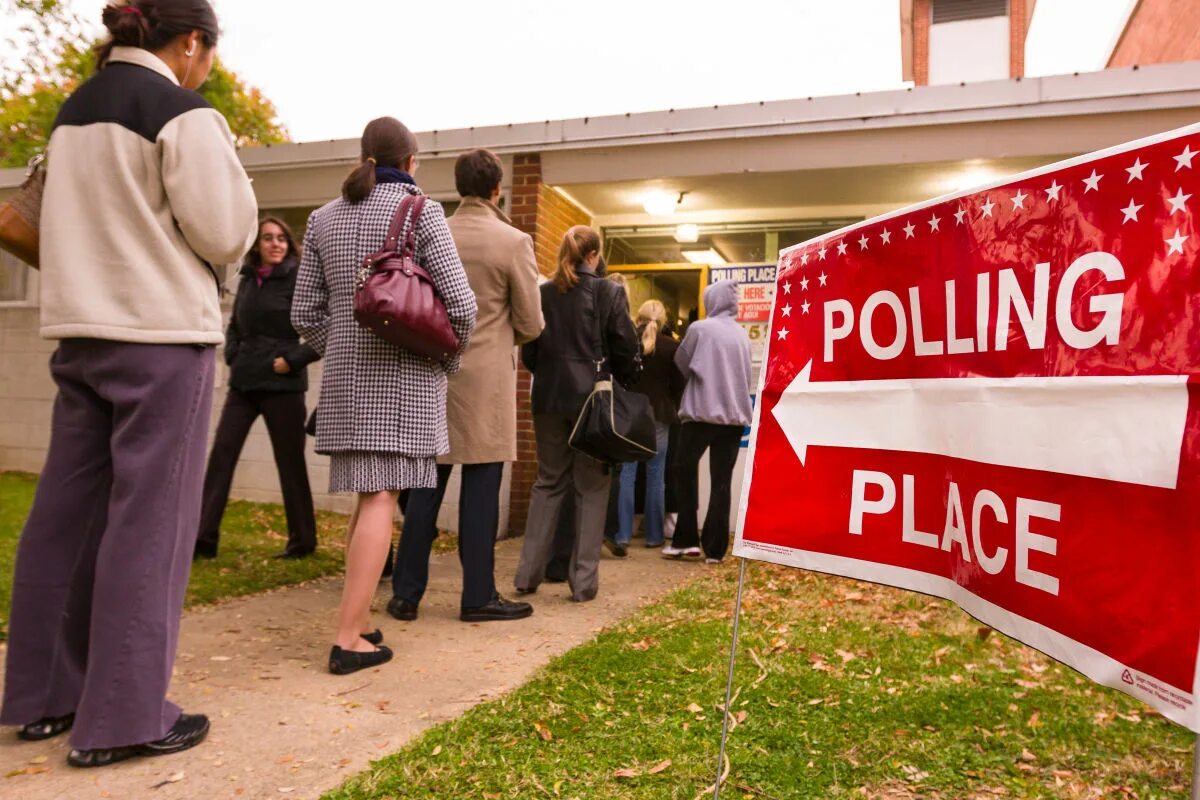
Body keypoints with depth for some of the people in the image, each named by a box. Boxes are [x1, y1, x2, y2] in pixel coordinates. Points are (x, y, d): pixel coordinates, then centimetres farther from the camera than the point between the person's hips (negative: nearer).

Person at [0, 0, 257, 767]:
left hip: (81, 326, 8)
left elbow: (88, 219, 22)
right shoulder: (184, 113, -8)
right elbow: (223, 235, -10)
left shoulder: (74, 110, 17)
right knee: (148, 520, -4)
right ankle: (122, 716, 2)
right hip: (162, 332, -8)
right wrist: (229, 171, 4)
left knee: (68, 511, 10)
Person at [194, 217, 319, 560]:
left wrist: (293, 360, -14)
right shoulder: (248, 279, 11)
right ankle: (204, 538, 7)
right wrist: (233, 357, 8)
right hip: (243, 383, 6)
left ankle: (303, 541, 16)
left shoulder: (299, 279, -6)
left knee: (290, 462, 3)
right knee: (221, 454, 1)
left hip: (282, 385, -5)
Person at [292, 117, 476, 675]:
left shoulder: (324, 218, 11)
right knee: (382, 498, -5)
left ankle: (360, 621, 19)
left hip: (346, 377, 5)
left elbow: (305, 313, 9)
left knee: (368, 498, 14)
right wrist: (448, 359, 5)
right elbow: (459, 302, -11)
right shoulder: (421, 211, -3)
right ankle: (348, 638, -6)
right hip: (404, 375, -5)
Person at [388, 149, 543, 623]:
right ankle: (478, 597, 11)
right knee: (480, 489, 3)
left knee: (426, 487, 10)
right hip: (485, 380, -4)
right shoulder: (513, 242, -7)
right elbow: (531, 325, -4)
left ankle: (406, 594, 17)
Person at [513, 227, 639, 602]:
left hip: (549, 398, 3)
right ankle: (584, 580, 7)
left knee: (548, 482, 14)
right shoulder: (609, 292, -4)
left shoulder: (543, 293, 4)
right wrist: (623, 385, 11)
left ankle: (529, 573, 14)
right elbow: (625, 349, -5)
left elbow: (528, 351, 7)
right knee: (591, 487, 6)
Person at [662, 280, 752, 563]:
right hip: (735, 414, 4)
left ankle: (686, 540, 8)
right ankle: (715, 548, 4)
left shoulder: (700, 328, -6)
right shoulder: (742, 334, 8)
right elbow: (746, 374, 15)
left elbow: (681, 364, 5)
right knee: (722, 482, 5)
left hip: (702, 412, -4)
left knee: (687, 472, 11)